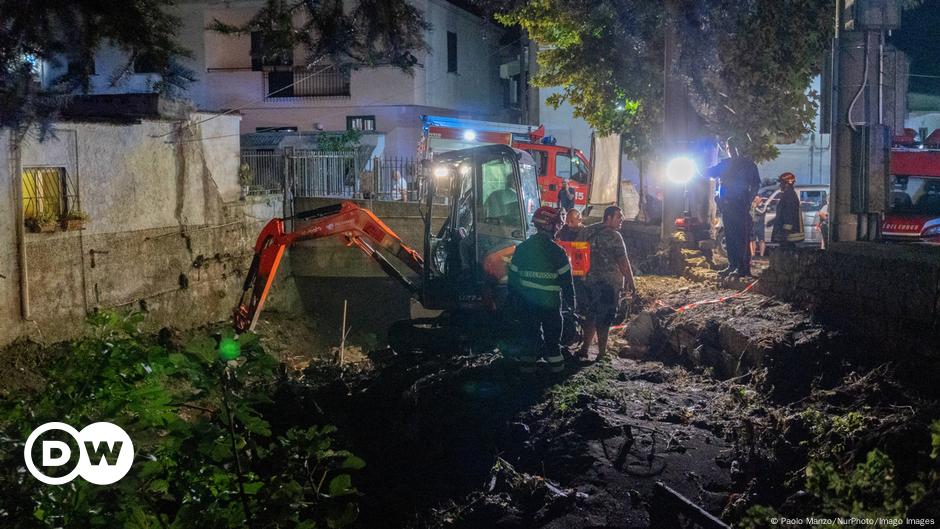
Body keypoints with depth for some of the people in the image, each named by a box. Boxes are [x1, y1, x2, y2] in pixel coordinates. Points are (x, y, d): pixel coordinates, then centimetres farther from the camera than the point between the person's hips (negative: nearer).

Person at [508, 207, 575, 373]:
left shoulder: (522, 248, 0)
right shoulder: (557, 251, -12)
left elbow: (513, 277, 5)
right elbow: (566, 280, -8)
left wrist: (514, 298, 14)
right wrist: (570, 301, 3)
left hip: (527, 301, 3)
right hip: (550, 301, -3)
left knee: (530, 330, 12)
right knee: (552, 331, 11)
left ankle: (527, 359, 11)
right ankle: (554, 360, 16)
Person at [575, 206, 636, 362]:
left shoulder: (586, 231, 7)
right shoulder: (614, 236, -11)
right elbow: (623, 261, -13)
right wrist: (630, 282, -6)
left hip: (588, 280, 6)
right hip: (609, 283, -6)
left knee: (589, 316, 16)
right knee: (604, 319, 2)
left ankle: (584, 350, 18)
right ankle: (601, 354, 7)